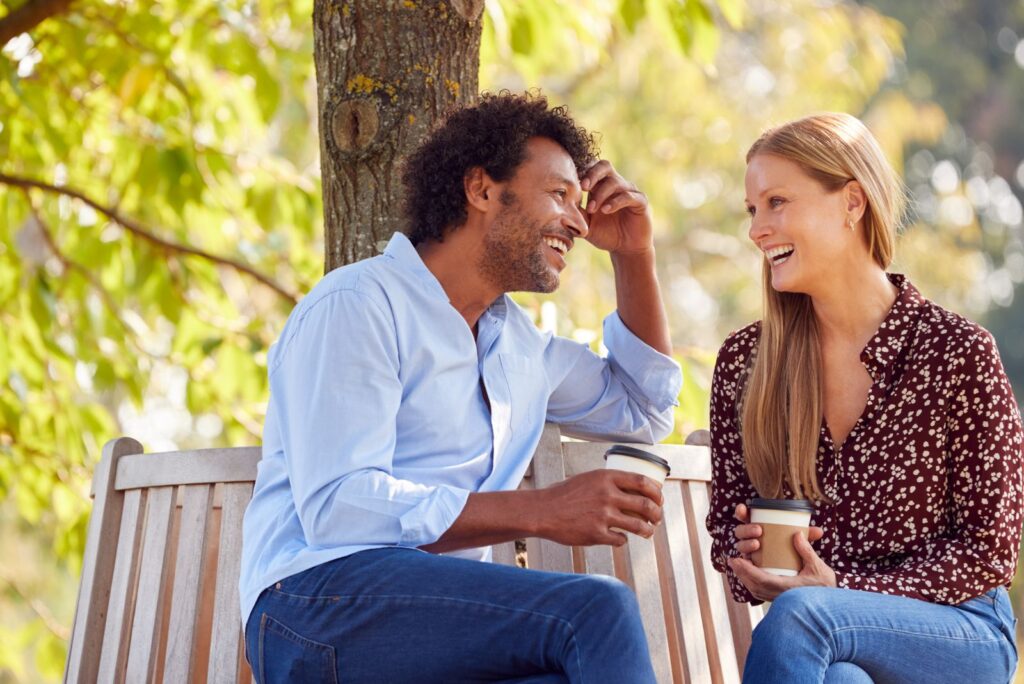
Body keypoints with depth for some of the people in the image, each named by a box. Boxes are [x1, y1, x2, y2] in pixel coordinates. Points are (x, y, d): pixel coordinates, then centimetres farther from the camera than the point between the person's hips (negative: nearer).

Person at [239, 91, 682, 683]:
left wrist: (635, 256, 22)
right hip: (320, 602, -6)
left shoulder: (517, 336, 22)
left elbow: (641, 411, 33)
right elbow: (336, 505, -16)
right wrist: (542, 511, -21)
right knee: (597, 608, -28)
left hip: (449, 610, 7)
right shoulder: (358, 306, -5)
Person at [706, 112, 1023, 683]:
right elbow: (727, 518, 11)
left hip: (961, 634, -1)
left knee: (798, 615, -32)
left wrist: (843, 590, -17)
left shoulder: (959, 352, -8)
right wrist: (744, 558, -13)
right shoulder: (744, 362, 2)